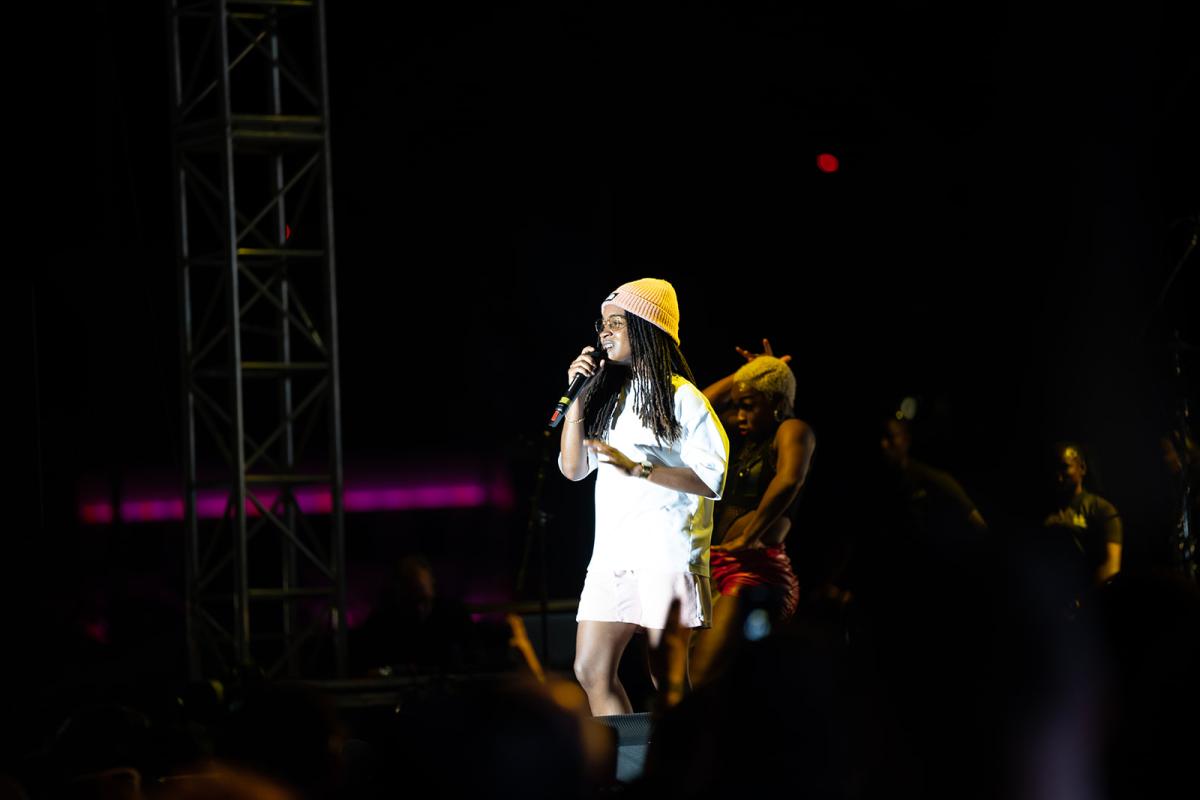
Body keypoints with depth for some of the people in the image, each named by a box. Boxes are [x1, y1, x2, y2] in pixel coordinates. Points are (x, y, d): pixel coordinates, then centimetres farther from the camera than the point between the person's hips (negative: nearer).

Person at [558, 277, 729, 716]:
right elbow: (572, 467, 14)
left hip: (665, 552, -7)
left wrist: (636, 468, -17)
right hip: (611, 552, 7)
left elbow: (712, 479, -11)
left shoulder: (681, 398, -3)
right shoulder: (606, 396, 17)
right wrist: (577, 396, 7)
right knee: (591, 670, 2)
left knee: (666, 678, -5)